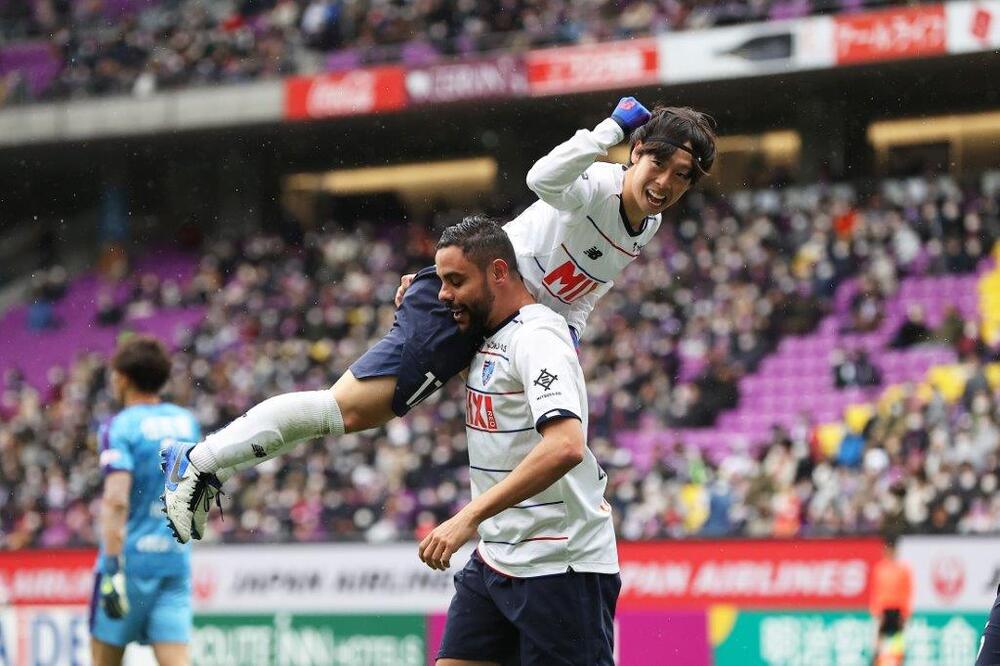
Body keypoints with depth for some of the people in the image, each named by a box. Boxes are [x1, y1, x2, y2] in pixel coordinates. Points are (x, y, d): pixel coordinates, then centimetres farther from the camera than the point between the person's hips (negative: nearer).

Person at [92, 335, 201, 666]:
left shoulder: (120, 427, -9)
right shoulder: (187, 422, 10)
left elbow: (116, 501, -20)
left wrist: (113, 569, -23)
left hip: (132, 556, -5)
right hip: (177, 559, 5)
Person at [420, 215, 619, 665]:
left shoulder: (537, 337, -16)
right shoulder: (491, 338, 13)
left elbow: (566, 446, -31)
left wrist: (470, 516, -33)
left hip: (560, 565, -9)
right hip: (496, 557, 10)